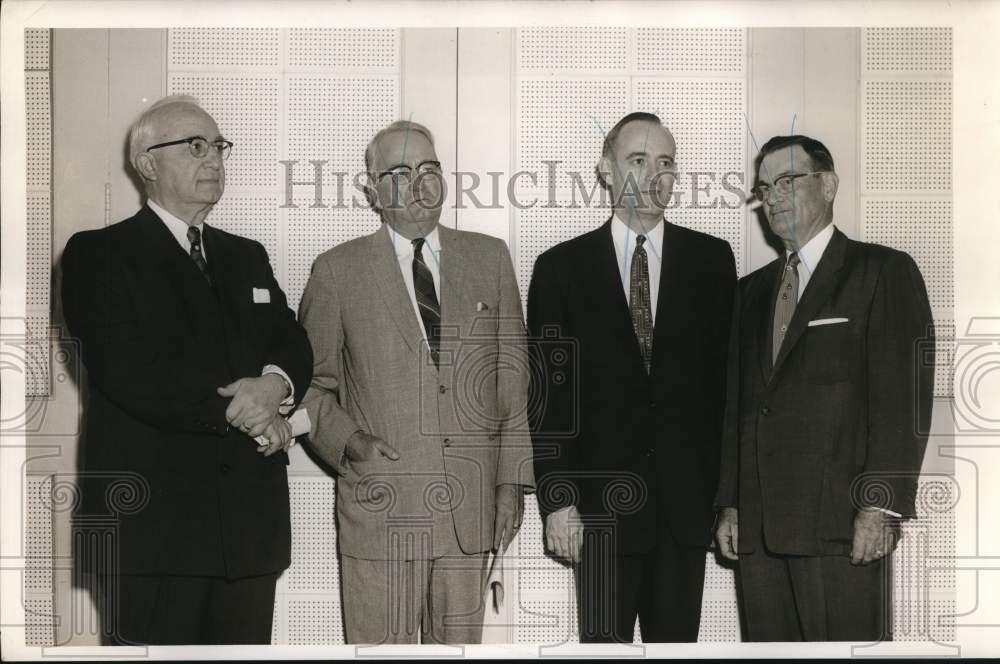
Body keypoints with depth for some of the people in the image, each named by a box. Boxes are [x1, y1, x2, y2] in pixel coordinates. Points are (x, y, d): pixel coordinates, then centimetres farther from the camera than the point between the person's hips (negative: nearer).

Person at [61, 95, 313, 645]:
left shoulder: (247, 257, 21)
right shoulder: (97, 255, 1)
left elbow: (294, 348, 11)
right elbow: (131, 375, -12)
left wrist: (275, 384, -13)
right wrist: (243, 414, -9)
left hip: (250, 518, 5)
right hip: (151, 521, -5)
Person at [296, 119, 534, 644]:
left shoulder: (490, 259, 9)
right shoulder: (336, 272, 2)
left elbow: (511, 377, 9)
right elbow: (309, 383, 7)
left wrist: (512, 478, 4)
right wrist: (347, 441, -11)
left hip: (471, 508, 2)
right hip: (380, 507, -2)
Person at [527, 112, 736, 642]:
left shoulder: (712, 259, 6)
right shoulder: (561, 267, 2)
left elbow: (726, 375, 5)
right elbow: (549, 395, 0)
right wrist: (557, 499, -6)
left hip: (687, 501, 1)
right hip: (602, 504, -1)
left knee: (677, 637, 8)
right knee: (604, 639, 5)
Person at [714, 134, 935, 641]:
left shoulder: (883, 271, 2)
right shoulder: (751, 290, 21)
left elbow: (903, 395, -7)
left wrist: (881, 506, -15)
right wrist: (730, 505, 12)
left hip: (838, 522, -5)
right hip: (757, 525, 6)